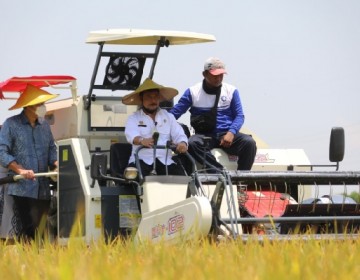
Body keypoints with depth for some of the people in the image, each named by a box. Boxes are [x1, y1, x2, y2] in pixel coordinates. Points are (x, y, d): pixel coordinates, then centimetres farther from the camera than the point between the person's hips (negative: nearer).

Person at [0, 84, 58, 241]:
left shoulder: (44, 125, 16)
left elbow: (52, 151, 18)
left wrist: (56, 164, -4)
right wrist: (20, 170, -20)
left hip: (43, 188, 5)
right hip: (21, 187, -5)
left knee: (41, 227, 2)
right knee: (30, 229, -12)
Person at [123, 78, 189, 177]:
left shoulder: (168, 117, 21)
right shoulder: (133, 118, 10)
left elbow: (178, 134, 8)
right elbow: (131, 135, -11)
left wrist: (182, 143, -19)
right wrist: (141, 140, -36)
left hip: (165, 160, 3)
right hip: (142, 160, -3)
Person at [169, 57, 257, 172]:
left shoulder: (231, 91, 11)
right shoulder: (193, 92, 7)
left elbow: (239, 115, 8)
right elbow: (175, 112, 6)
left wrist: (231, 133, -13)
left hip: (227, 135, 1)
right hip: (205, 135, -1)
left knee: (249, 142, -28)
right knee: (193, 143, -36)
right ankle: (219, 172, -45)